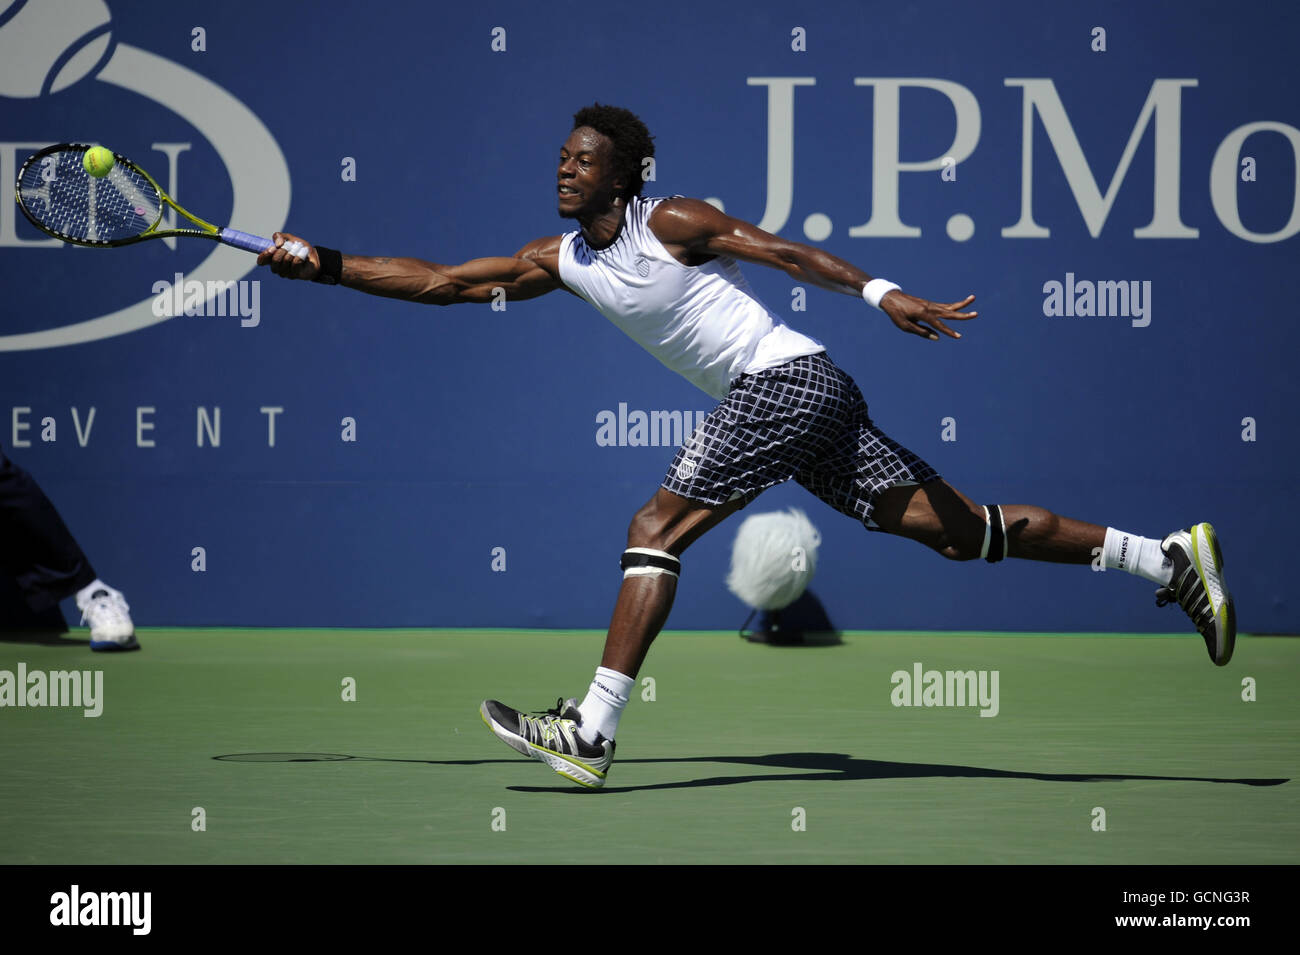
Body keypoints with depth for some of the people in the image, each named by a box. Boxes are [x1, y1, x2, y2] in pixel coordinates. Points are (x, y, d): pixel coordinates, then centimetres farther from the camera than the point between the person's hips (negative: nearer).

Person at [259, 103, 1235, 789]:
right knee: (961, 531, 5)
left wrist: (879, 290, -21)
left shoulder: (671, 222, -6)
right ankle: (1171, 557, 6)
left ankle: (593, 732, -15)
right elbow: (442, 282, 17)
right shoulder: (561, 261, 16)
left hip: (788, 377, -8)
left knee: (658, 528, -12)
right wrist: (326, 265, 12)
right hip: (794, 398, 8)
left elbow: (782, 249, -10)